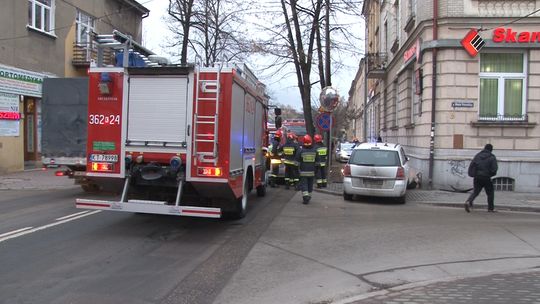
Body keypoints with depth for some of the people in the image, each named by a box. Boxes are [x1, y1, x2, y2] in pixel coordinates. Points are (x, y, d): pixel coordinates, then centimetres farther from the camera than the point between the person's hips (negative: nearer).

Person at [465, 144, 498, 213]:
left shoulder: (477, 155, 7)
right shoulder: (492, 157, -4)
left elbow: (471, 165, 3)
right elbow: (494, 168, -11)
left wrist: (471, 173, 10)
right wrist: (491, 174, 7)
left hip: (477, 177, 4)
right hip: (486, 178, -3)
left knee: (475, 191, 10)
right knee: (490, 193, 13)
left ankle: (468, 201, -15)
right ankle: (491, 208, 19)